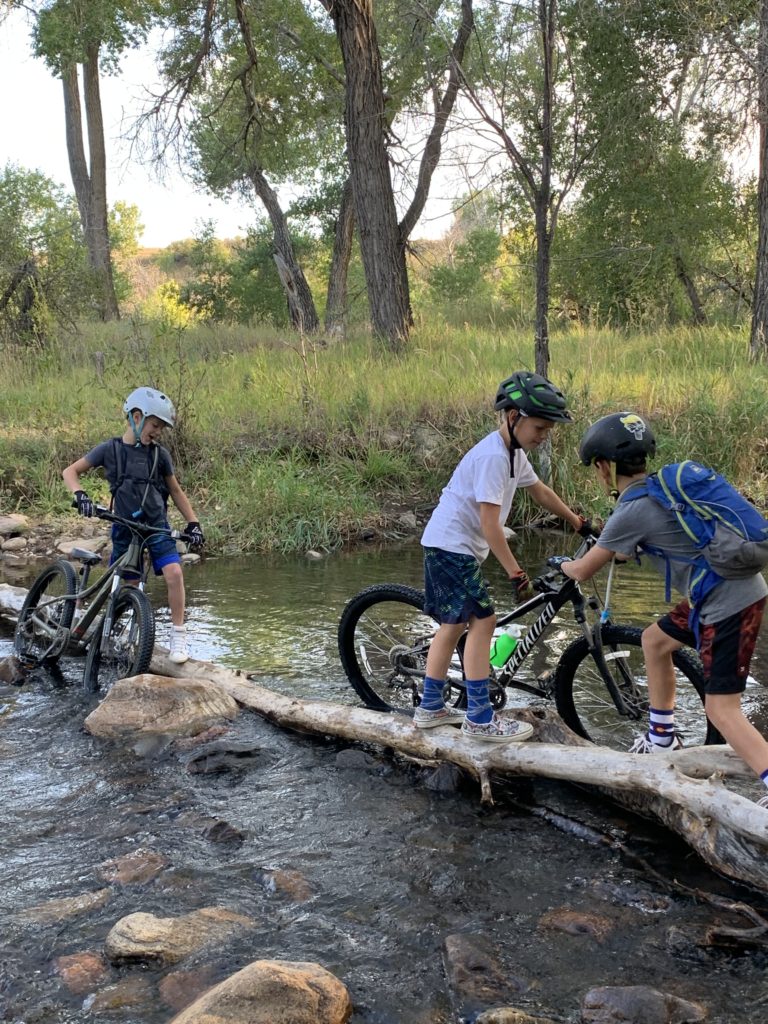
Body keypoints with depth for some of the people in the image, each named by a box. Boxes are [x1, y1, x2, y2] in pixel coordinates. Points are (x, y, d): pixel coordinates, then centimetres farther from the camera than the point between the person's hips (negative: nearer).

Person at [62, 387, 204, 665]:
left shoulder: (160, 454, -2)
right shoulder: (111, 449, -6)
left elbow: (175, 491, 9)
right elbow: (70, 471, -2)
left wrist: (193, 523, 3)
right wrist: (80, 494, -21)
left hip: (157, 526, 0)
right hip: (124, 528, 0)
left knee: (174, 572, -19)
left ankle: (178, 637, -7)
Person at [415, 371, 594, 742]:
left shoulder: (513, 452, 7)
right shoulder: (493, 456, -23)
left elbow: (540, 490, 23)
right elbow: (490, 523, -25)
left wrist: (578, 523, 28)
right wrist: (516, 573, -22)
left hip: (451, 546, 10)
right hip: (451, 545, -10)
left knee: (455, 623, 14)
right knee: (482, 621, -9)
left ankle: (430, 707, 23)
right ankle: (480, 718, -3)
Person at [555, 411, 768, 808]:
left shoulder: (631, 511, -17)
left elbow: (583, 571, -4)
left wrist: (561, 562, 17)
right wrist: (613, 546, 38)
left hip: (730, 604, -9)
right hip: (733, 589, 9)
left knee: (721, 710, -6)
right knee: (654, 640, 23)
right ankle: (662, 739, 36)